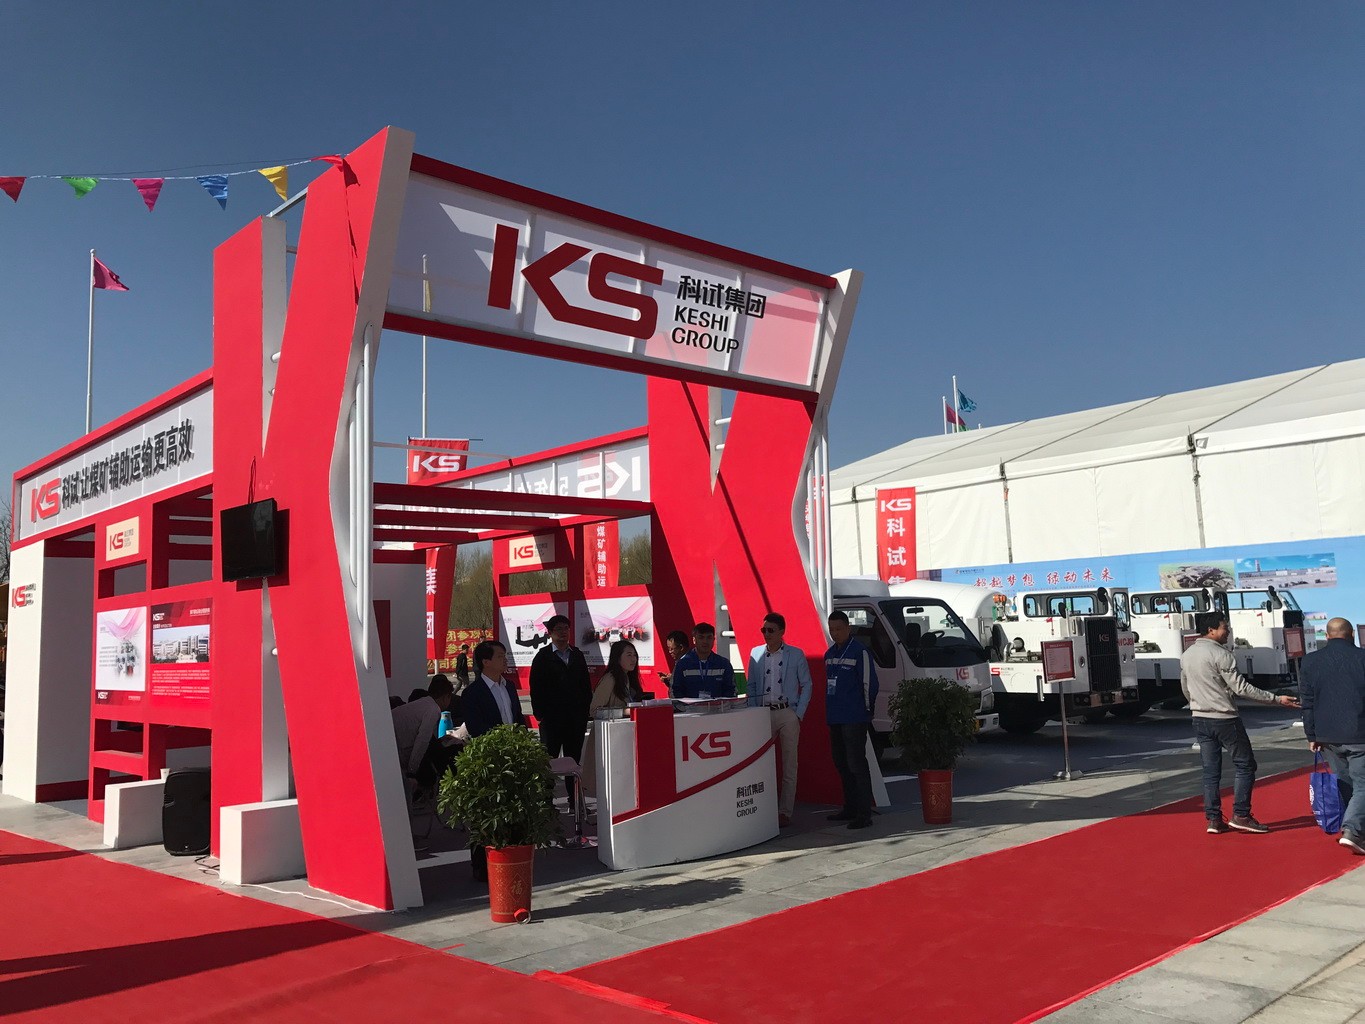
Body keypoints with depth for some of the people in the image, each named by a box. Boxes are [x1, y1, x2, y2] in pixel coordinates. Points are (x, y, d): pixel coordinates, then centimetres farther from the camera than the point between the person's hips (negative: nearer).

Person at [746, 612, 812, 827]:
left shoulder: (796, 655, 2)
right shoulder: (755, 654, 8)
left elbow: (806, 685, 4)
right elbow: (751, 686, 12)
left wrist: (799, 713, -3)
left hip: (787, 713, -2)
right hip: (763, 713, 2)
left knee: (789, 765, 2)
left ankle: (785, 812, 8)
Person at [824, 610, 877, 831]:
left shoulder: (860, 652, -10)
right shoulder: (829, 654, 13)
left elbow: (869, 684, -9)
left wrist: (866, 710, -4)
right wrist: (832, 709, 17)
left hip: (854, 719, -8)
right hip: (834, 718, 8)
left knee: (857, 764, -9)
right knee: (841, 763, 14)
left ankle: (864, 814, -6)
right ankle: (850, 808, 25)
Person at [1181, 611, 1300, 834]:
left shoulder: (1186, 656, 9)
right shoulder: (1220, 654, -14)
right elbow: (1241, 688, -16)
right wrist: (1276, 699, -12)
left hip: (1200, 720, 7)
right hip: (1224, 719, -7)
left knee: (1211, 770, 10)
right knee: (1245, 765, 5)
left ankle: (1213, 819, 9)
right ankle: (1241, 815, 2)